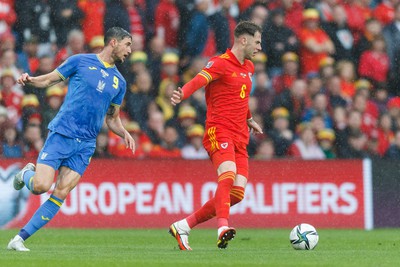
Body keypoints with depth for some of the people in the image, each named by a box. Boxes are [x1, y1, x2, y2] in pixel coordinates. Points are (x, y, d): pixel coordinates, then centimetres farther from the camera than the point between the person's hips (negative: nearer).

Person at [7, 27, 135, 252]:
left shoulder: (119, 82, 16)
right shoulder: (81, 62, 3)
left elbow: (112, 118, 23)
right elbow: (49, 80, 10)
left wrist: (125, 133, 4)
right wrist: (30, 80, -11)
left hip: (86, 145, 4)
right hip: (61, 134, -4)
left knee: (60, 194, -9)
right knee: (41, 186, -16)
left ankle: (20, 239, -2)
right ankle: (28, 173, 21)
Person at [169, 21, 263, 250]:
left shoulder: (249, 68, 21)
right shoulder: (221, 63, -6)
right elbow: (199, 80, -23)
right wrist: (182, 94, -42)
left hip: (240, 138, 8)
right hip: (219, 132, -8)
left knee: (237, 194, -2)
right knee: (228, 175, -32)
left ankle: (183, 226, 9)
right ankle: (223, 228, -48)